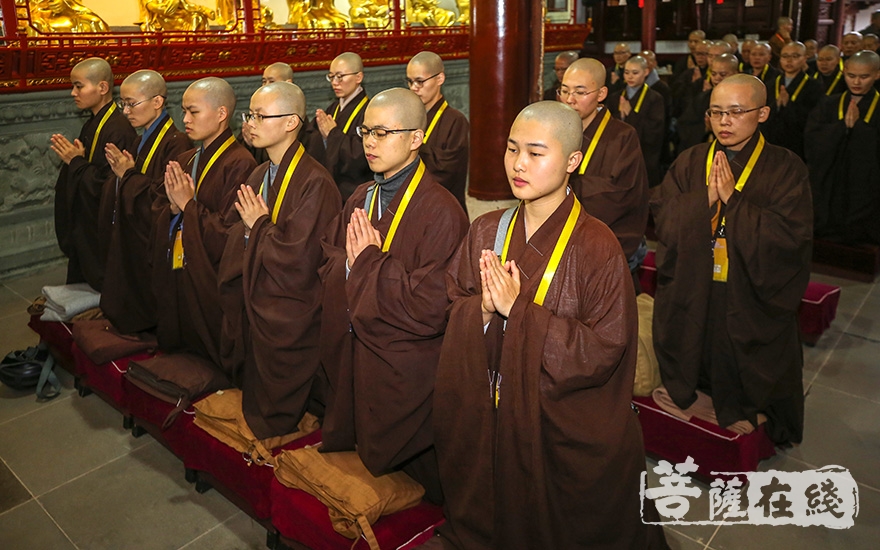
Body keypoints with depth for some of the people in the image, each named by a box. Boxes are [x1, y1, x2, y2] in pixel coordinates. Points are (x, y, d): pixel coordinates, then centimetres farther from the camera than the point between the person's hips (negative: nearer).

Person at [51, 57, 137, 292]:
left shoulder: (118, 130, -22)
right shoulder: (93, 124, 7)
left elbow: (109, 186, -25)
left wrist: (76, 162, -17)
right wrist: (71, 156, -1)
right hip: (83, 227, 10)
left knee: (99, 288, 6)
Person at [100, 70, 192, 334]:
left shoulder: (176, 143, -16)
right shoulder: (141, 141, 12)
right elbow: (115, 199, 16)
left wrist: (129, 175, -15)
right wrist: (120, 173, -4)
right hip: (129, 243, 9)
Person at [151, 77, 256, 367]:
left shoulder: (239, 164, -15)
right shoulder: (184, 161, 10)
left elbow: (229, 235, -20)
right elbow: (157, 220, 11)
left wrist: (188, 204, -15)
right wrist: (172, 207, -9)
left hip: (212, 286, -8)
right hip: (176, 282, 8)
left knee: (209, 363, 7)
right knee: (177, 351, 19)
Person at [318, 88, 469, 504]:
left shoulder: (441, 212, -20)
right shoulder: (360, 199, 5)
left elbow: (431, 308, -25)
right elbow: (329, 267, 12)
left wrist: (371, 262, -18)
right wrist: (352, 261, -12)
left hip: (405, 374, -7)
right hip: (352, 362, 8)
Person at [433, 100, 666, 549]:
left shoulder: (596, 247, -17)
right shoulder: (485, 232, -2)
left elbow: (603, 349, -19)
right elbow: (452, 308, 2)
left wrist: (518, 309, -24)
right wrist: (483, 309, -20)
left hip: (565, 428, -4)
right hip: (489, 420, 4)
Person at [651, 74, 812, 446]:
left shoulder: (785, 169, -8)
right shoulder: (690, 162, 2)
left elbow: (790, 234, -19)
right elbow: (662, 216, -6)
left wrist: (732, 199, -20)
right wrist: (705, 199, -19)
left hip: (752, 300, -2)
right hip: (691, 296, 2)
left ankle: (747, 411, 38)